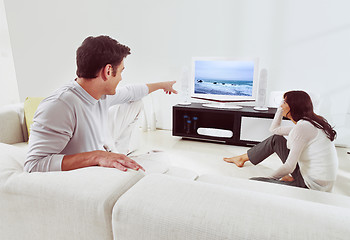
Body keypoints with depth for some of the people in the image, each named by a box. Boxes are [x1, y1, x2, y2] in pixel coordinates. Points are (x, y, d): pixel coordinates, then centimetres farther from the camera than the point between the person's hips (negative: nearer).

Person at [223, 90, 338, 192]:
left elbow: (289, 167, -24)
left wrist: (269, 178, -12)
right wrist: (281, 108, 12)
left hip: (313, 186, -9)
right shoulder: (310, 123, 8)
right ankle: (243, 158, 26)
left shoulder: (303, 127, -22)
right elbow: (274, 129, 19)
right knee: (275, 139, 13)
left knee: (253, 183, -17)